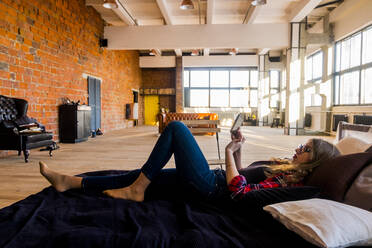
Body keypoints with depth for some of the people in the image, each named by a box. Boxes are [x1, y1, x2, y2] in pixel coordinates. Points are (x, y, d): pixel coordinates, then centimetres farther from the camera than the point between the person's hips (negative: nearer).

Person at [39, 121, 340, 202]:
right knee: (138, 173, 5)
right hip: (212, 180, 9)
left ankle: (136, 190, -5)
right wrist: (239, 150, 10)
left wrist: (230, 152, -13)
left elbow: (239, 190, -23)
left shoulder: (289, 180, -11)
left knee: (176, 127, -12)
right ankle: (72, 182, 14)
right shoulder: (289, 169, 17)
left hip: (211, 186, -9)